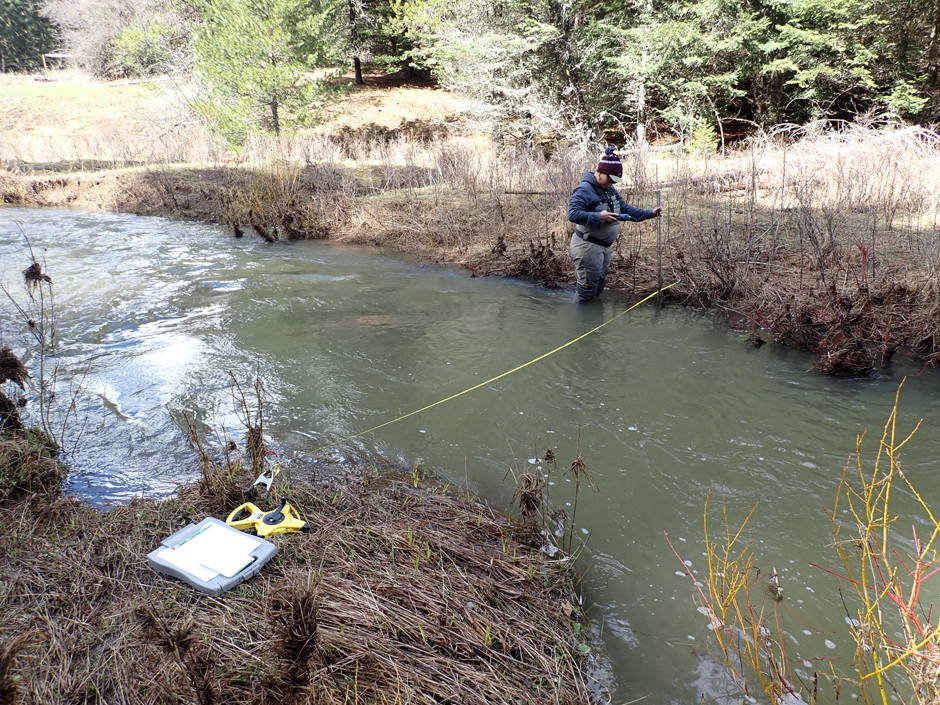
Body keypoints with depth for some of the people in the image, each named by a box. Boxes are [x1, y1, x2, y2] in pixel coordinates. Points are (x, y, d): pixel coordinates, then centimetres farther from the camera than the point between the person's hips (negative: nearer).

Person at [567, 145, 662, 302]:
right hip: (588, 246, -10)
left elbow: (625, 209, 14)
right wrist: (599, 216, -33)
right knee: (588, 287, -2)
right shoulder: (584, 190, -18)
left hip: (604, 246, 10)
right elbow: (573, 214, -29)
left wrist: (650, 213, 3)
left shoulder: (610, 190, 12)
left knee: (599, 285, 18)